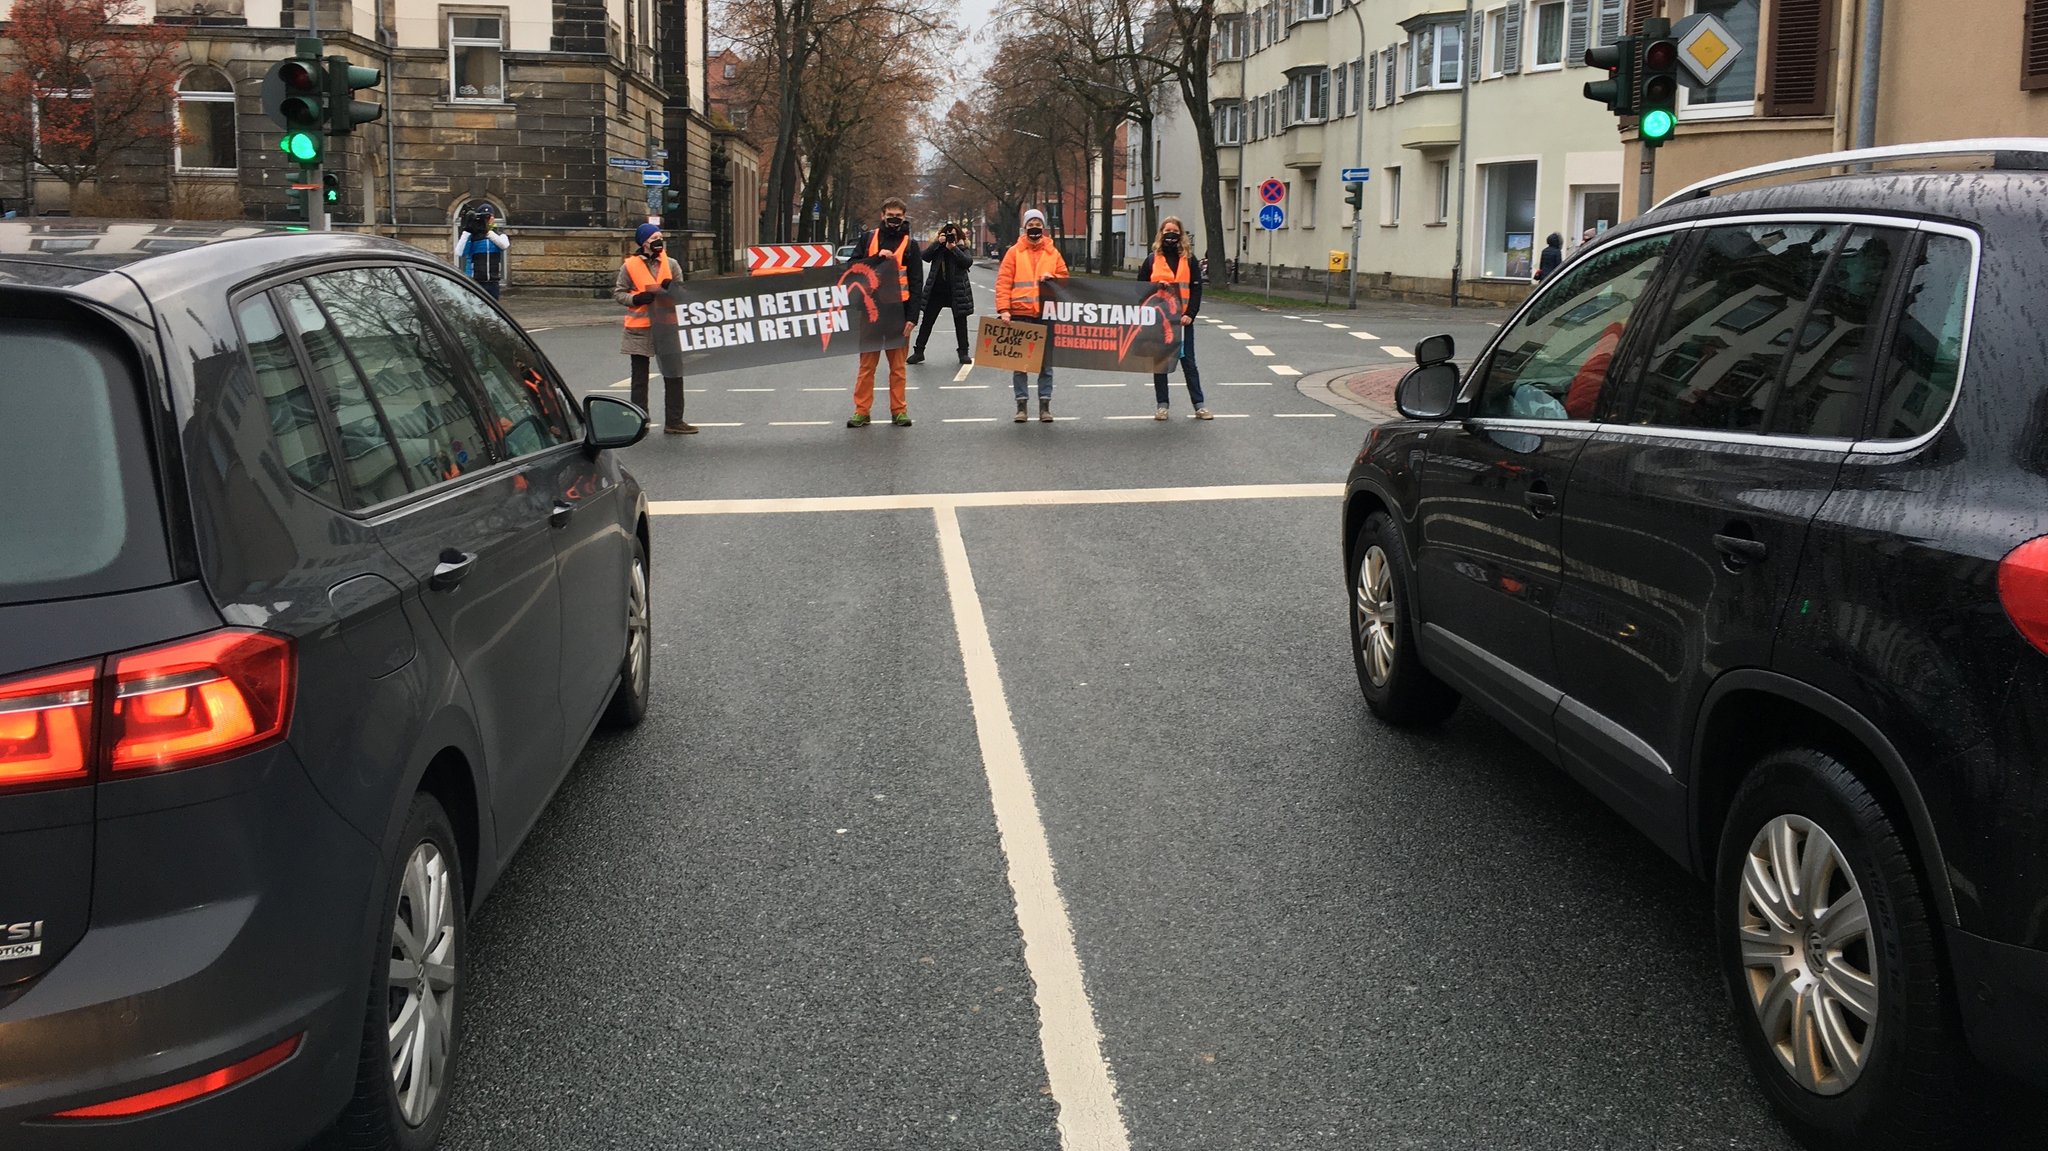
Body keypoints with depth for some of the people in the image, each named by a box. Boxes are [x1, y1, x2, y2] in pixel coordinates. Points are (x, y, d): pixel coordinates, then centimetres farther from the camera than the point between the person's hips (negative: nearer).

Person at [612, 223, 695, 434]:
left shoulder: (670, 264, 7)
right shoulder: (630, 266, -1)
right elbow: (618, 293, 4)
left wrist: (672, 290, -10)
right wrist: (636, 299, -14)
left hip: (667, 325, 2)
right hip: (640, 328, -2)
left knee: (673, 374, 1)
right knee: (640, 377, 7)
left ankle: (674, 420, 9)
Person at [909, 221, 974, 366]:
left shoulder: (961, 249, 2)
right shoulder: (937, 248, 6)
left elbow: (968, 262, -15)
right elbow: (925, 256, -10)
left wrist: (954, 248, -20)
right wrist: (938, 243, -16)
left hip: (956, 291, -1)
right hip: (936, 290, 1)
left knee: (960, 322, 6)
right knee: (927, 322, 3)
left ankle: (963, 353, 16)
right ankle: (918, 352, 8)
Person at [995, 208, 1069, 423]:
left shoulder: (1053, 253, 8)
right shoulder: (1014, 252, 2)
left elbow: (1064, 279, 12)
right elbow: (1003, 282, -3)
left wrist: (1051, 278, -10)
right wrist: (1004, 309, -13)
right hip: (1020, 314, -1)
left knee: (1046, 361, 5)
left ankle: (1045, 404, 11)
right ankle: (1021, 403, 10)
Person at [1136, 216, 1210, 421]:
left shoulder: (1189, 260, 5)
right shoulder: (1152, 260, 6)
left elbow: (1196, 289, 1)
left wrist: (1190, 314, -10)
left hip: (1182, 319, -1)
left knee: (1188, 361, 2)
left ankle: (1199, 404, 4)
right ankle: (1162, 404, 11)